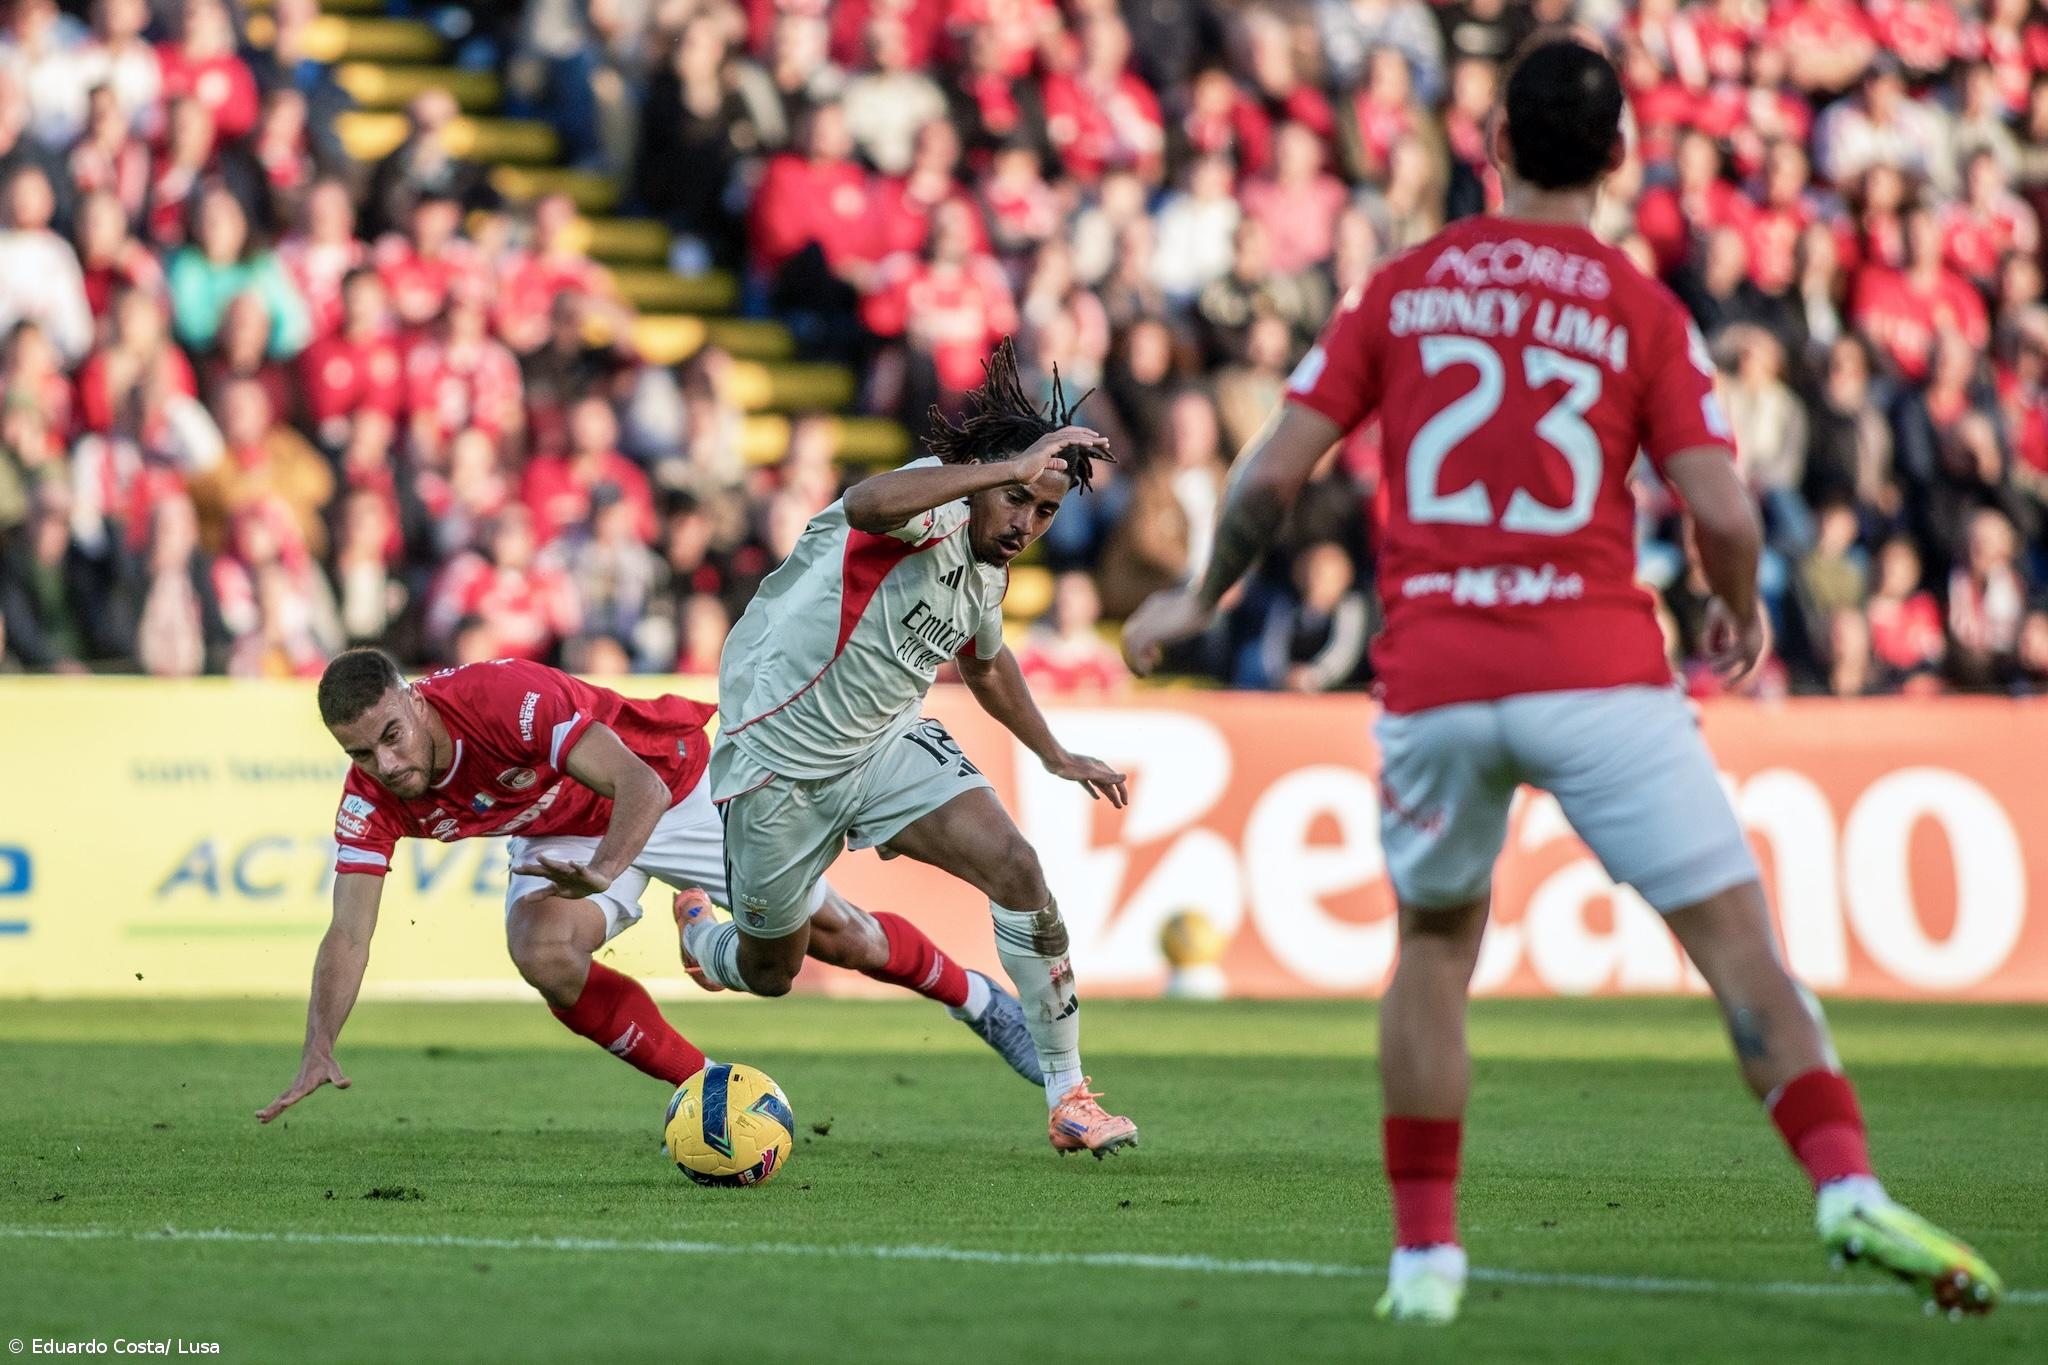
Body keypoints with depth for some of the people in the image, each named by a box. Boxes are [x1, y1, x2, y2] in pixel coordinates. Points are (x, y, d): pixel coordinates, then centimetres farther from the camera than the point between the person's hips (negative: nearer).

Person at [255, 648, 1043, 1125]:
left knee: (835, 935, 3)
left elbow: (643, 784, -43)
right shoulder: (371, 799, -23)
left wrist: (602, 874, -62)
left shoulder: (502, 697, -39)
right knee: (545, 958, -27)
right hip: (563, 834, 4)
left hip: (676, 781, -4)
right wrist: (320, 1053, -38)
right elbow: (348, 936, -23)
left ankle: (977, 1000, 34)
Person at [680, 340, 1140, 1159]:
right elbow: (869, 505, -51)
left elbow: (983, 661, 26)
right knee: (769, 973, 10)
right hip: (781, 756, -6)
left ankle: (1067, 1099, -11)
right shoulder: (935, 505, -23)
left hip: (887, 743, 6)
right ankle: (699, 935, 51)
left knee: (1014, 865, -17)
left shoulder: (986, 572, 2)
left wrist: (1055, 756, 26)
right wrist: (1007, 466, -56)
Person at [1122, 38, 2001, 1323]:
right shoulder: (1643, 309, 3)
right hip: (1596, 672, -2)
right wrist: (1743, 616, 15)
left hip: (1433, 679, 3)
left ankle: (1425, 1250, 17)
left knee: (1436, 946, 21)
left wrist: (1196, 600, 22)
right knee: (1738, 935, -3)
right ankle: (1848, 1184, -21)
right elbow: (1722, 513, -6)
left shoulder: (1401, 289, 9)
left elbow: (1275, 472, 7)